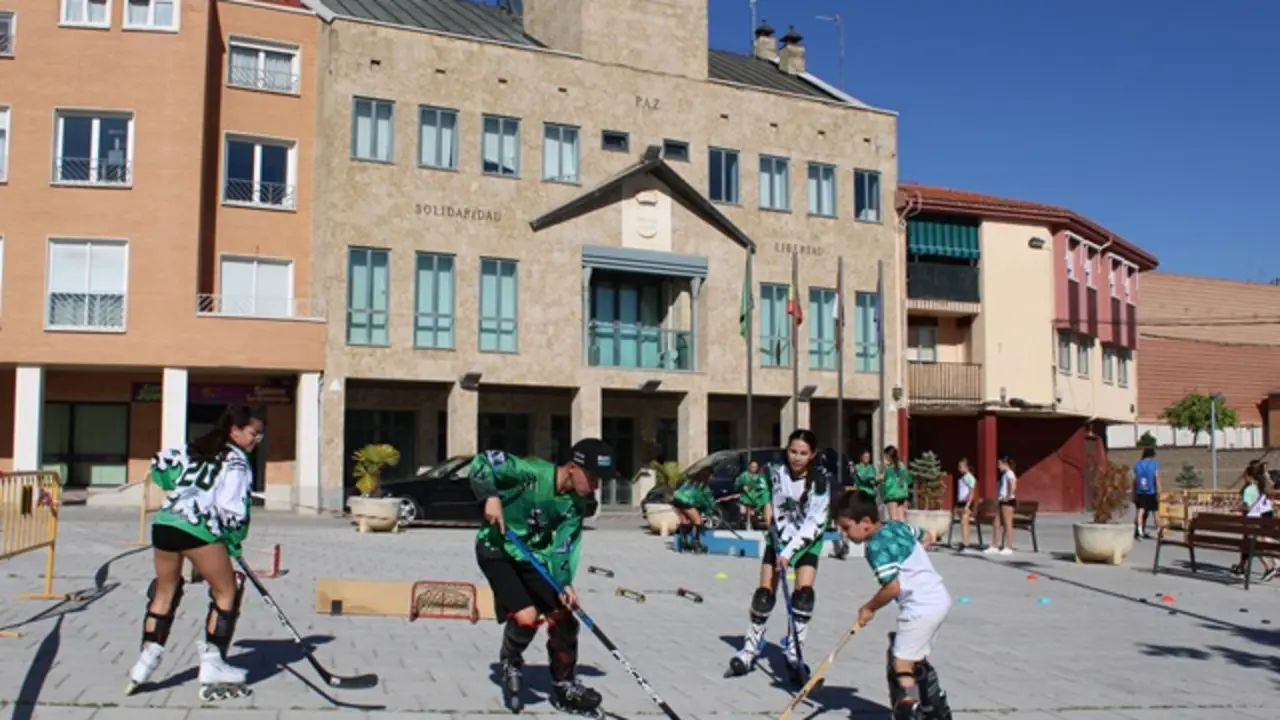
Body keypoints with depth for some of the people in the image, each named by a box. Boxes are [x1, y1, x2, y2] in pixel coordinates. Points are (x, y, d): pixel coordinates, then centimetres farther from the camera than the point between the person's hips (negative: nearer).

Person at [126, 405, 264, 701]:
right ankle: (212, 666, 3)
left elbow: (159, 465, 20)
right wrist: (234, 544, 6)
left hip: (163, 522, 7)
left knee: (165, 592, 22)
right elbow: (230, 509, -7)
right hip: (198, 528, -7)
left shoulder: (196, 448, 22)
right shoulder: (236, 461, 1)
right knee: (227, 592, 5)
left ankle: (147, 658, 18)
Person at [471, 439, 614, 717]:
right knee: (527, 616, -20)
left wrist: (564, 583, -25)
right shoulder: (531, 472, -26)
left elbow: (564, 546, -10)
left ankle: (565, 687, 23)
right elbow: (481, 462, -21)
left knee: (563, 619, 2)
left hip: (533, 557, 6)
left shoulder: (578, 504, -8)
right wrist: (491, 496, -34)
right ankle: (510, 662, 13)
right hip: (497, 550, -6)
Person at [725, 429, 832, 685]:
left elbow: (814, 522, -24)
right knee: (764, 594, 0)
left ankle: (794, 654, -4)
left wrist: (790, 551, -28)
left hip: (808, 540, -2)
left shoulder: (821, 480, -22)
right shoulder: (777, 473, -14)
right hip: (780, 536, 2)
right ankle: (750, 649, 15)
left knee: (803, 594, -16)